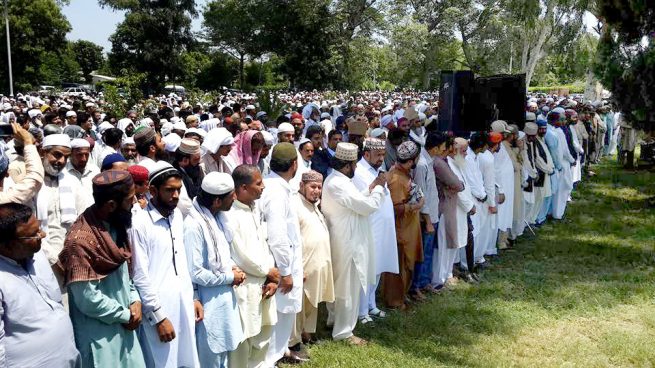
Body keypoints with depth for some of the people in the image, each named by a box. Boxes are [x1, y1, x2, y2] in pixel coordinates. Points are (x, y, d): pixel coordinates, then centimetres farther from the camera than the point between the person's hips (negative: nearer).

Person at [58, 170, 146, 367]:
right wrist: (126, 315, -11)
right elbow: (87, 299, -22)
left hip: (124, 326, 7)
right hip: (99, 334, -7)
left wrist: (134, 299, -3)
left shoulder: (115, 226, 2)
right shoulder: (81, 240, -23)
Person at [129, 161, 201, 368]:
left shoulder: (177, 215, 6)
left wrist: (193, 297, 12)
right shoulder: (140, 224, -16)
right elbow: (140, 277, -14)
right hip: (159, 311, -6)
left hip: (184, 306, 7)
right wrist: (158, 317, -13)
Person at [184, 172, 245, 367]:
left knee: (222, 349, 22)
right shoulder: (194, 225, -25)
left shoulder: (217, 216, 2)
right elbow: (195, 273, -24)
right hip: (209, 302, -8)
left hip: (224, 296, 8)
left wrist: (232, 266, -3)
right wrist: (230, 277, -15)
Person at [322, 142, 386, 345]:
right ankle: (343, 331, 10)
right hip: (349, 241, -11)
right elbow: (368, 206, -23)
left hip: (343, 239, 11)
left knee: (341, 282, 23)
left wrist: (370, 190, 7)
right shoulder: (339, 184, -24)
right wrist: (379, 188, -8)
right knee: (349, 286, 0)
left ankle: (335, 319, 38)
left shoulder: (334, 180, 9)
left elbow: (355, 202, 16)